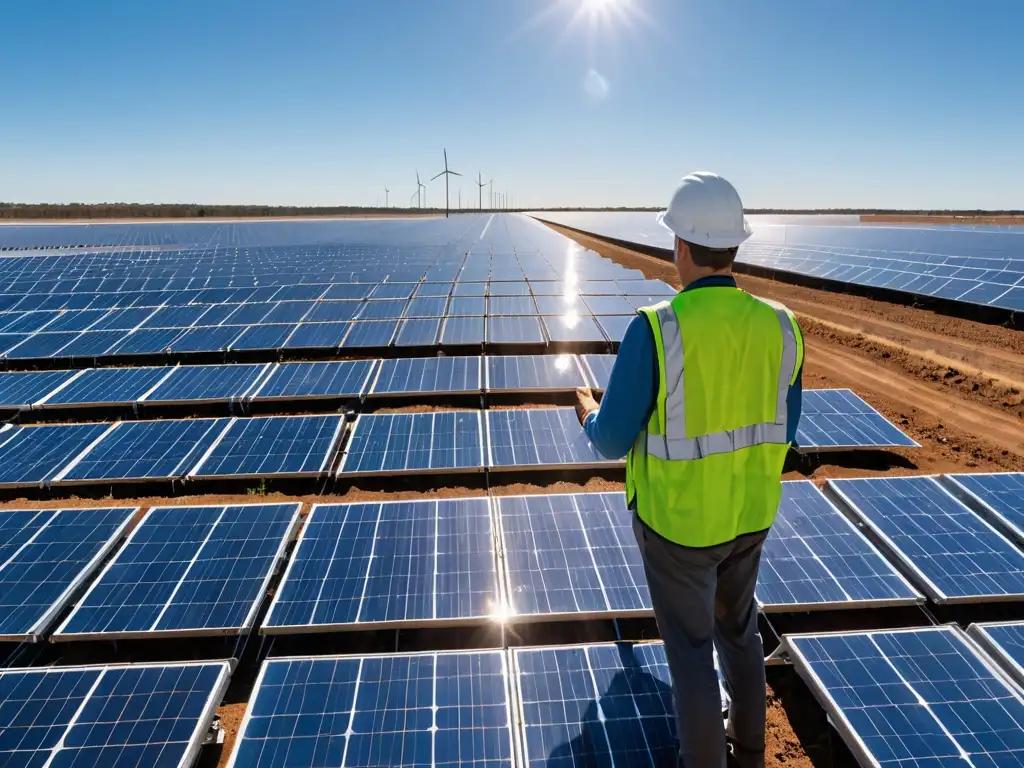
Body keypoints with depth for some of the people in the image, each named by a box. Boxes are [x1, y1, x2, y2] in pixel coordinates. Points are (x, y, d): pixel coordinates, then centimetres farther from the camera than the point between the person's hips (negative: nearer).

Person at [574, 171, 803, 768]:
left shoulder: (655, 329, -26)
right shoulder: (779, 326, -9)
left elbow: (612, 441, -19)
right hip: (748, 512, 6)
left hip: (677, 519, -5)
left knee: (691, 647, 14)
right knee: (738, 629, 27)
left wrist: (590, 415, 4)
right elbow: (782, 432, 2)